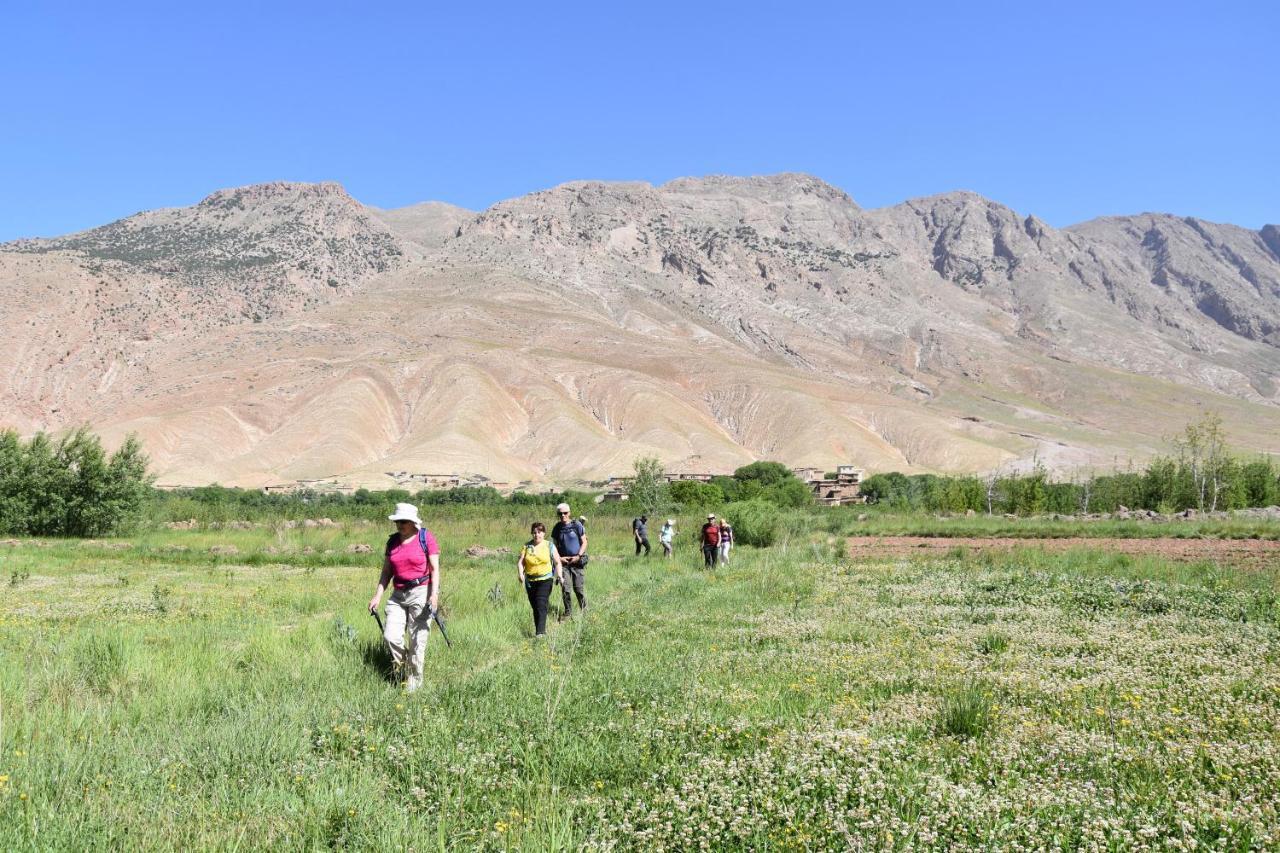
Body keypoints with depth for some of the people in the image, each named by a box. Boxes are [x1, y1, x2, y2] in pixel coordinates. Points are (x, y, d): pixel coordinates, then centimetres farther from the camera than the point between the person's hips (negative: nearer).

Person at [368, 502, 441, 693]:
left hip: (421, 592, -4)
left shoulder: (426, 538, -4)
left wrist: (434, 594, -16)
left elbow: (435, 569, -6)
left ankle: (414, 682, 13)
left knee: (418, 640, -2)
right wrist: (377, 596, 6)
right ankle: (402, 669, 19)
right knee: (390, 636, -8)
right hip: (398, 595, 4)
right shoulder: (392, 541, 10)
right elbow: (386, 572, 14)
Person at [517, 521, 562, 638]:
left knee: (541, 605, -16)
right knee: (534, 607, 7)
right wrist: (521, 575, -16)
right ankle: (537, 630, 17)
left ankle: (541, 632, -21)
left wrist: (559, 576, -9)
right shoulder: (527, 546, 6)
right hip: (530, 581, 3)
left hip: (545, 579, -3)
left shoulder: (550, 546, 3)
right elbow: (520, 562, 1)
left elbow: (557, 563, 5)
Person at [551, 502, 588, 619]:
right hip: (563, 562, 2)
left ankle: (584, 610, 16)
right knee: (565, 589, -1)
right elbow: (555, 545, 13)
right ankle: (567, 612, 12)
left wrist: (578, 556, -10)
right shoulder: (557, 528, 6)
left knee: (579, 588, -1)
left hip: (577, 561, -2)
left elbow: (584, 542, 0)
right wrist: (559, 557, -3)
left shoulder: (577, 525, -3)